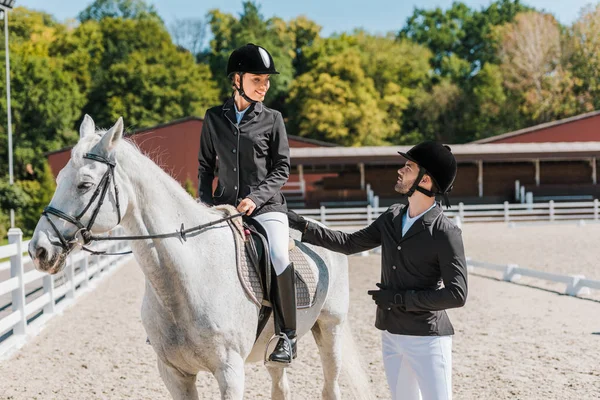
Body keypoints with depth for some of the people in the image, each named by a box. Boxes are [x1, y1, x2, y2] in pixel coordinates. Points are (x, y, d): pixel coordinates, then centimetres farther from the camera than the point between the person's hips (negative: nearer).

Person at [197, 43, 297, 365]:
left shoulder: (272, 120, 2)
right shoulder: (214, 118, 8)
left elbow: (282, 168, 0)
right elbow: (205, 165, 14)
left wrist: (256, 197, -13)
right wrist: (205, 202, 1)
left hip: (266, 206, -3)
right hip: (225, 206, 3)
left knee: (279, 259, -24)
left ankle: (287, 334, -10)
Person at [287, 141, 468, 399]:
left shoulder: (445, 233, -15)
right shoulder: (392, 217, 5)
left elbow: (457, 295, -18)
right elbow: (350, 244, 16)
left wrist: (399, 298, -18)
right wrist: (303, 226, 8)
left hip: (427, 338, -7)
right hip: (391, 335, 7)